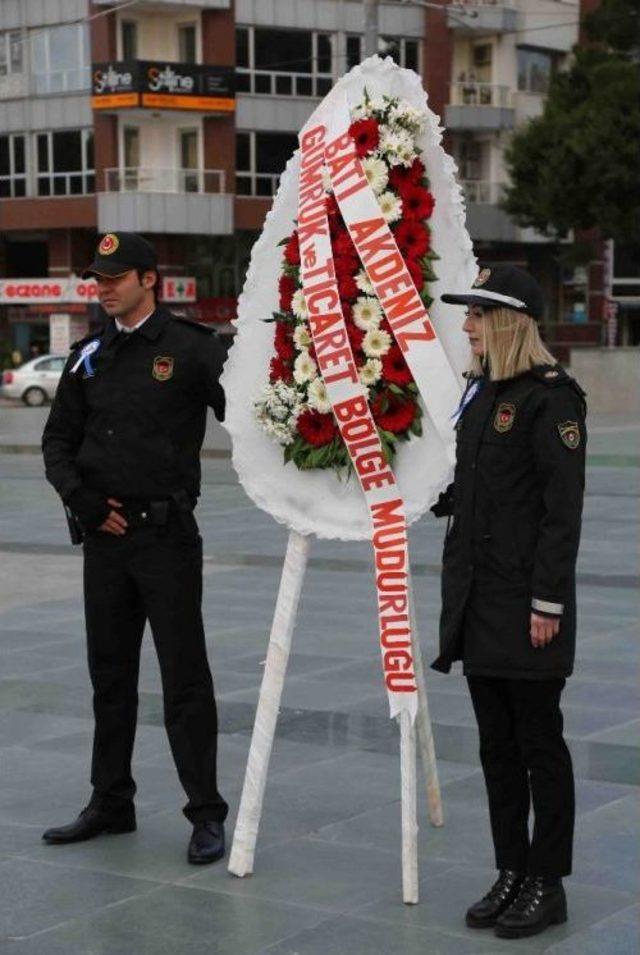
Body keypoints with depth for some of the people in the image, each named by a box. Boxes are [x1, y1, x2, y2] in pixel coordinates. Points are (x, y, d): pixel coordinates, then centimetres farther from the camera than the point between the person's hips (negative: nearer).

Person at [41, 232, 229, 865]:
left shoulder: (191, 349, -6)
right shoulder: (90, 357, 10)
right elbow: (58, 441, 12)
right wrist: (82, 499, -2)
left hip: (166, 534, -6)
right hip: (103, 535, 6)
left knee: (184, 679, -3)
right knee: (110, 675, 14)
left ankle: (207, 816, 2)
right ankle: (110, 803, 25)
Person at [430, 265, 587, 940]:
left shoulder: (551, 397, -12)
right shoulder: (481, 391, 13)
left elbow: (562, 509, -16)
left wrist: (548, 602, -18)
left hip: (527, 600, -8)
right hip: (477, 598, 8)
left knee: (538, 743, 1)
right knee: (497, 744, 13)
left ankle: (547, 884, 11)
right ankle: (511, 874, 22)